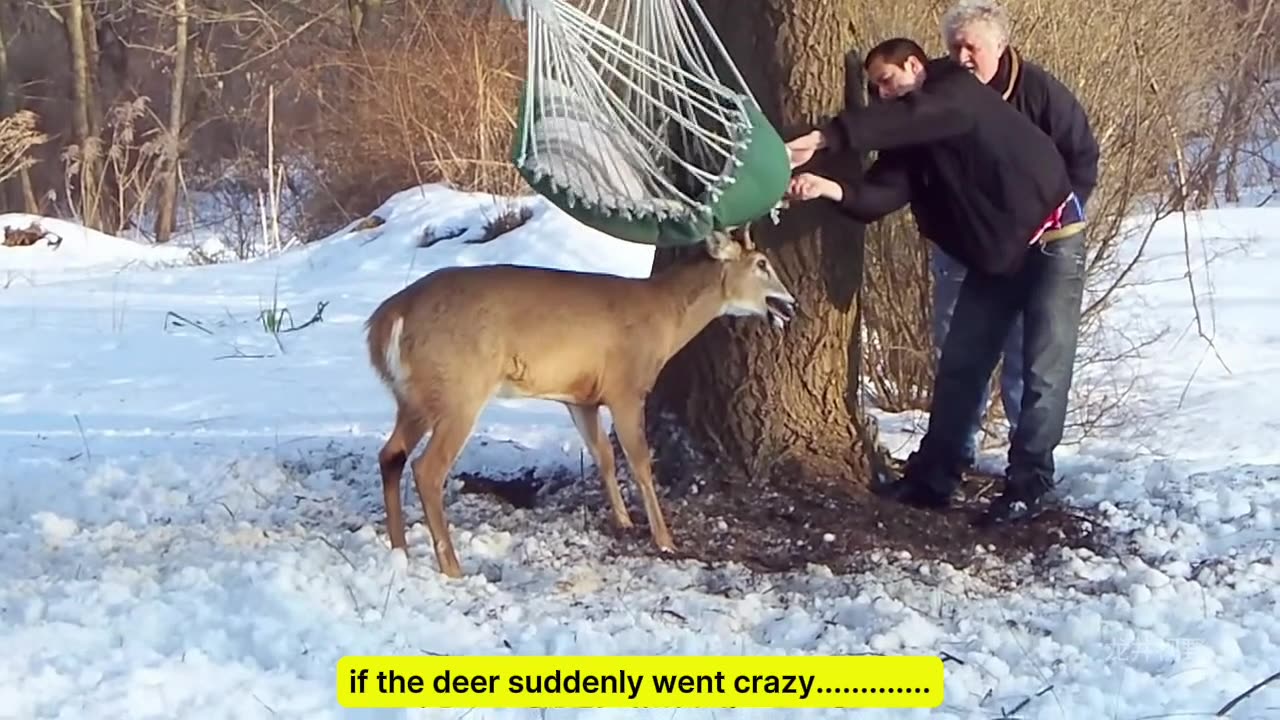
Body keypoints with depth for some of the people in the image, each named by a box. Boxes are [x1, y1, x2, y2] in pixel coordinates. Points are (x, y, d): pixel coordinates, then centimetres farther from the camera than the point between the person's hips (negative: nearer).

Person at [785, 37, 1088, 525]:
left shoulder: (959, 92, -15)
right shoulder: (911, 143, 4)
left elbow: (904, 117, -35)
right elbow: (880, 195, -12)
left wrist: (824, 138, -41)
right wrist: (832, 189, -32)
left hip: (1052, 241, -8)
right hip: (993, 256, 8)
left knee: (1043, 371, -4)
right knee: (959, 366, 7)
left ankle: (1027, 483, 2)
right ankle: (933, 477, 14)